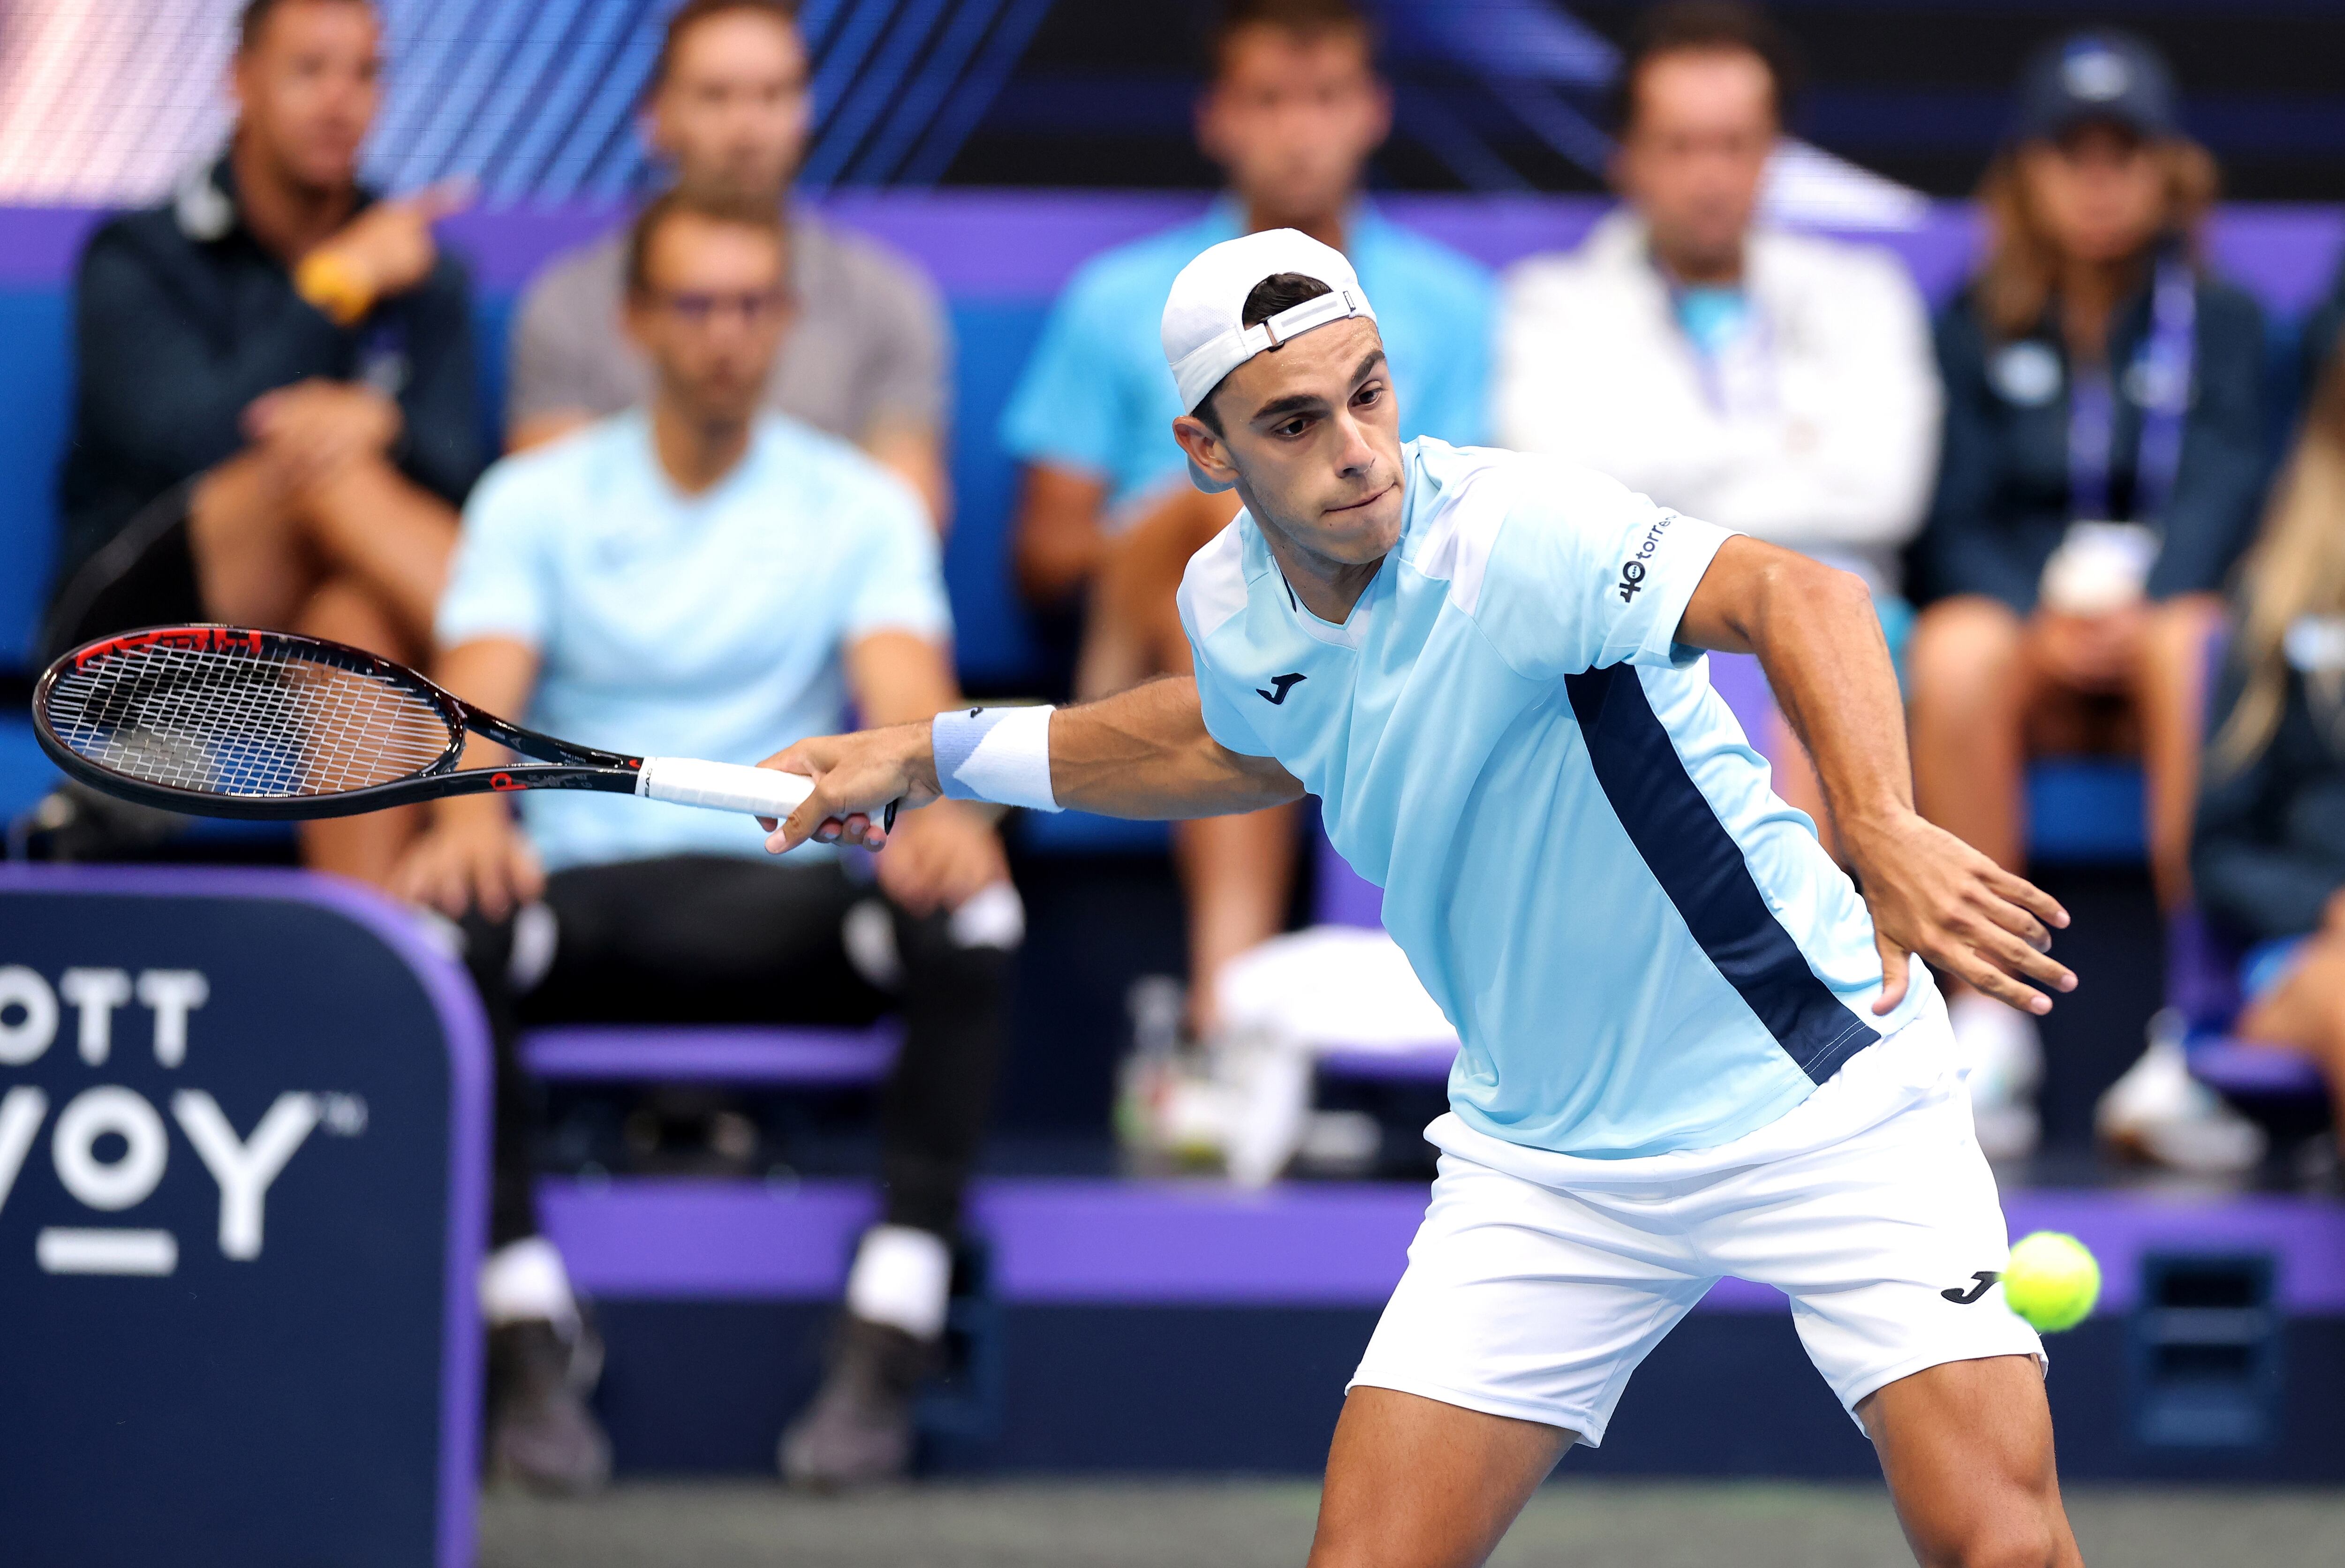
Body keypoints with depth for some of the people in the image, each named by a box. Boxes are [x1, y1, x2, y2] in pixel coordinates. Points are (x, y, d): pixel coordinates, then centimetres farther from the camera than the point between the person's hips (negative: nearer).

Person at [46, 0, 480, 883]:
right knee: (324, 472, -32)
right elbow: (186, 448, -15)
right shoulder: (137, 262, 4)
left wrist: (379, 422, -26)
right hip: (131, 633, -3)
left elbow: (456, 478, -2)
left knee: (357, 615, -37)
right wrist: (337, 291, -13)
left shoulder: (421, 278, 14)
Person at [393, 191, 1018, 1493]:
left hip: (787, 900, 0)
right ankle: (530, 1344, -28)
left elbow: (909, 694, -6)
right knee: (447, 925, -36)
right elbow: (479, 692, -5)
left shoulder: (860, 506, 11)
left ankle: (888, 1345, -28)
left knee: (971, 920, -33)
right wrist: (473, 818, -31)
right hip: (579, 892, 0)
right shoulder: (538, 501, 10)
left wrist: (942, 807, -32)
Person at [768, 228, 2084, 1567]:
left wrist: (1882, 829, -58)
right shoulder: (1232, 603, -2)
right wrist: (941, 757, 23)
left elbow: (1799, 598, -40)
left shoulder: (1516, 533, -24)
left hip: (1820, 1092, -5)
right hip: (1545, 1155, 5)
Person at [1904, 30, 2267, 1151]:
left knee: (2196, 649, -38)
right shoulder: (1977, 329, 15)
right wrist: (2037, 622, -16)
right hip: (2017, 609, 1)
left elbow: (2223, 491, -2)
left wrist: (2140, 607, -22)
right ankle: (1985, 1021, -33)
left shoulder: (2218, 321, 13)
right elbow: (1955, 519, 6)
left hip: (2169, 606, -1)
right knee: (1957, 652, -36)